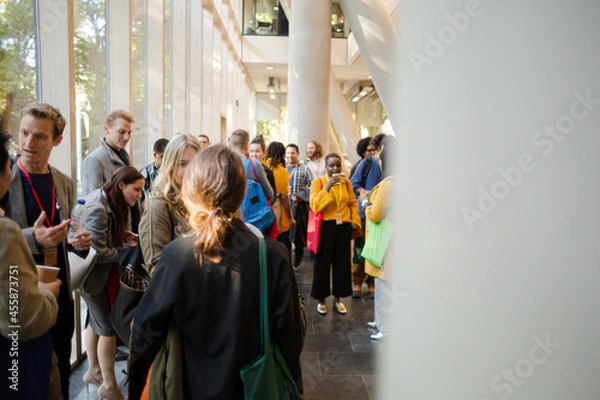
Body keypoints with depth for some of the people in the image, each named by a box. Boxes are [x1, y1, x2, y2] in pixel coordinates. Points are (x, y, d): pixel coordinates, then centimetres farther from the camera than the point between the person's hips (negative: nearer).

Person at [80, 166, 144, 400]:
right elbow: (97, 252, -27)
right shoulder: (98, 208, -27)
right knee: (108, 327, 0)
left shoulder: (118, 203, 2)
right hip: (94, 275, -9)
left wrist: (124, 235, -4)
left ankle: (93, 372, 39)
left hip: (107, 273, 9)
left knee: (96, 322, 21)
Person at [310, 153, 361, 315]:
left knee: (342, 263, 10)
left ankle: (337, 298, 25)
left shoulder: (346, 182, 8)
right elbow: (314, 205, -15)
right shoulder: (318, 182, -3)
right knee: (323, 263, 4)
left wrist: (354, 220, 1)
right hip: (325, 227, -3)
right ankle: (321, 299, 20)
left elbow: (353, 203, 13)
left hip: (343, 227, 4)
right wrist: (327, 186, -20)